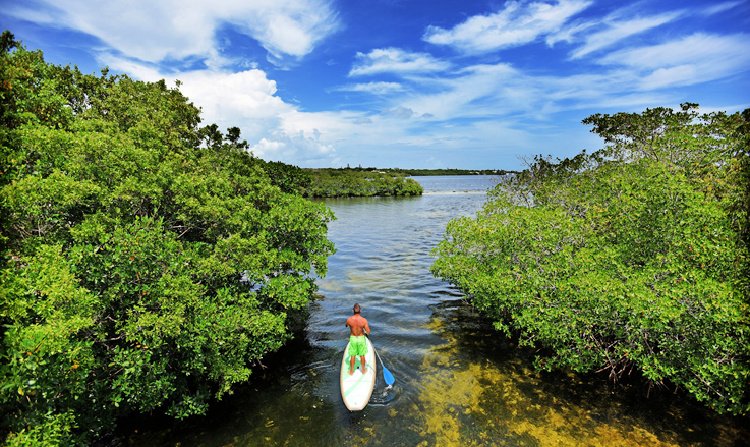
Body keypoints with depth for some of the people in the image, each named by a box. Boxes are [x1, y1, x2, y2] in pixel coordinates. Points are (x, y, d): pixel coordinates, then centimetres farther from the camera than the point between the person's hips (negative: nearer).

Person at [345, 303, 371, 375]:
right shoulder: (364, 320, -23)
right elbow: (368, 332, -17)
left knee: (352, 356, 17)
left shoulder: (349, 319, -20)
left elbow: (347, 326, 5)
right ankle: (363, 370, 36)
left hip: (353, 338, 1)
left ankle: (351, 371, 32)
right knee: (362, 355, 19)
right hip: (361, 338, 0)